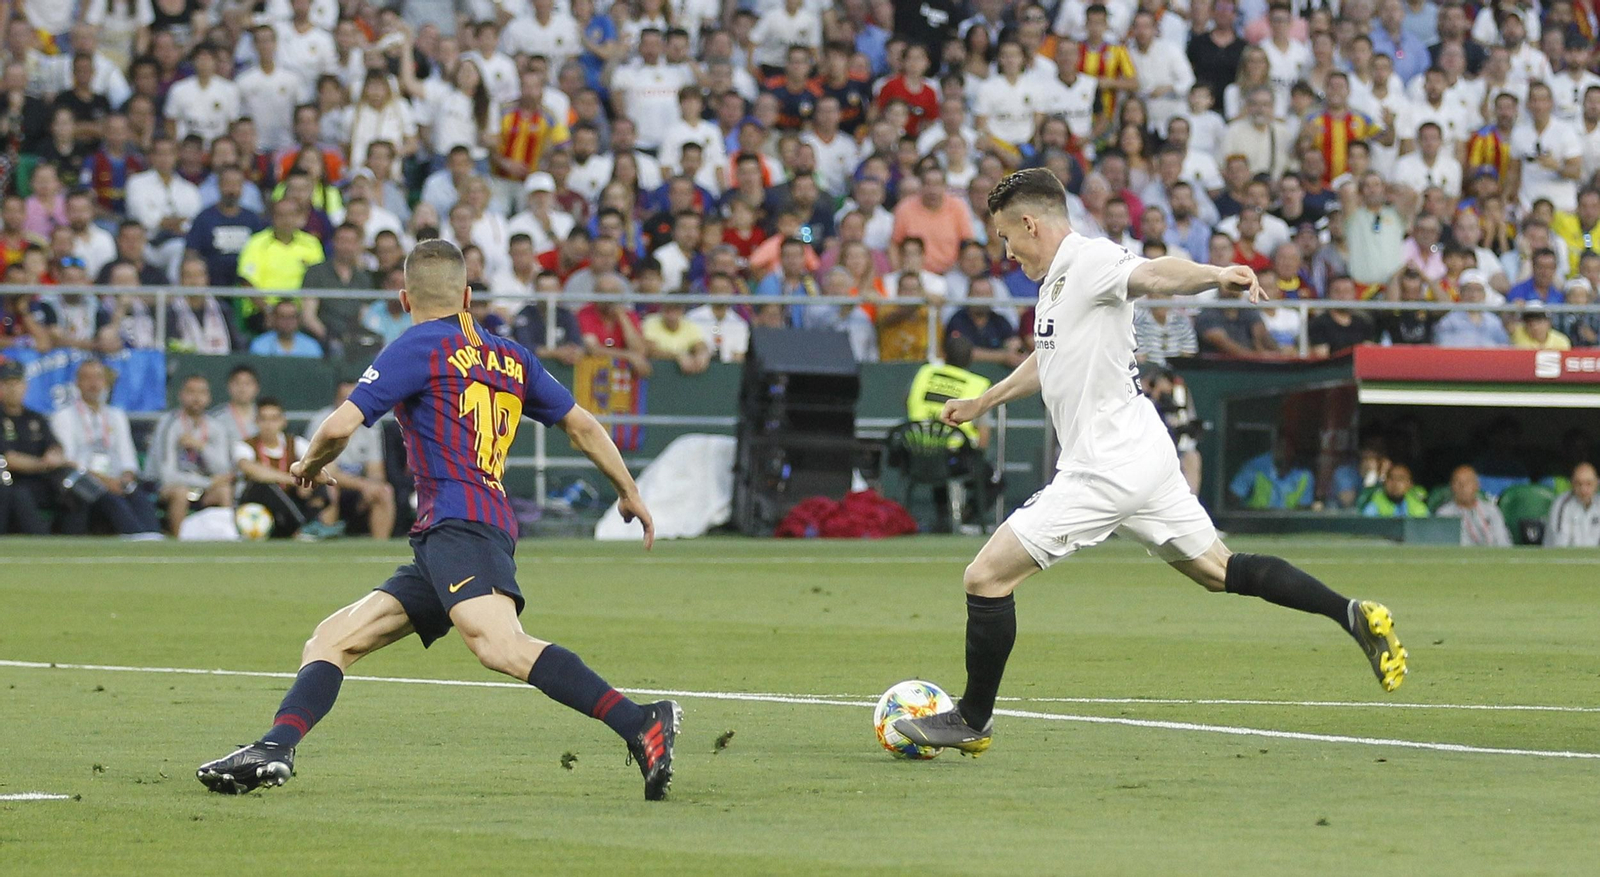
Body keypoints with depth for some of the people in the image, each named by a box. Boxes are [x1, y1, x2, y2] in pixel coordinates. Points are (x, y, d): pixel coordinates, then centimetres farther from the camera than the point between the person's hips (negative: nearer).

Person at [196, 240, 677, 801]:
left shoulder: (420, 347, 2)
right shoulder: (510, 359, 23)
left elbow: (341, 426, -4)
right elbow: (581, 425, 28)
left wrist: (308, 466, 18)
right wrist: (630, 493, 41)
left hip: (459, 525, -9)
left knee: (500, 646, -32)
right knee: (331, 642, 8)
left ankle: (640, 726, -42)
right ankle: (274, 750, -10)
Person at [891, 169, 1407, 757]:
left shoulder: (1089, 261, -13)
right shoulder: (1059, 279, 17)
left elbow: (1154, 274, -35)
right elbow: (1048, 360, 36)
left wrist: (1216, 276, -55)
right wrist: (982, 403, 48)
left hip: (1107, 469, -10)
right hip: (1143, 460, 10)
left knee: (985, 578, -5)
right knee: (1220, 572, 14)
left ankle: (972, 720, 5)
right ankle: (1353, 615, 9)